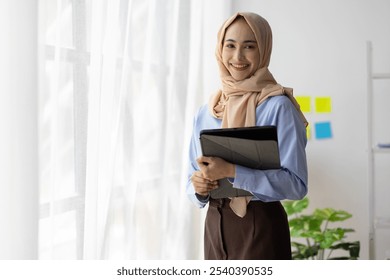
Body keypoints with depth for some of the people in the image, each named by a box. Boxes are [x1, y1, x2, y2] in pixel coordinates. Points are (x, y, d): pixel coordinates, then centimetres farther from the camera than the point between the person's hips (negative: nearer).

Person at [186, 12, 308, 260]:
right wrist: (198, 187, -9)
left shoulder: (277, 106, -10)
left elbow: (296, 183, -16)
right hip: (215, 224, 5)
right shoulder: (206, 112, 6)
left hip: (261, 227, -5)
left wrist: (232, 171, -24)